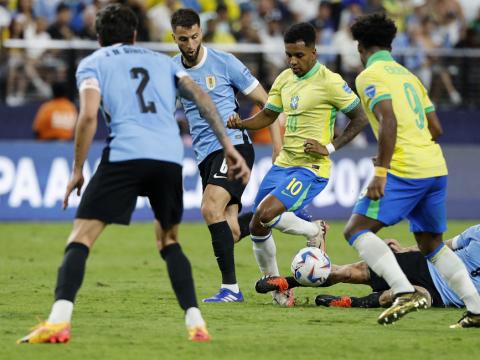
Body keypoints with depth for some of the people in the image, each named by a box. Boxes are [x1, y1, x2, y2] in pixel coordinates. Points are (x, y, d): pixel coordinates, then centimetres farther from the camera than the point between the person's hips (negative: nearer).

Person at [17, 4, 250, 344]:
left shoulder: (92, 64, 17)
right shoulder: (163, 61, 28)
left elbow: (89, 115, 0)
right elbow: (201, 97, 14)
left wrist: (77, 170, 7)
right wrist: (228, 147, 10)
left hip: (125, 154, -4)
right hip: (171, 157, 4)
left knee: (80, 239, -3)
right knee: (169, 241, 24)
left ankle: (58, 321, -23)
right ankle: (196, 323, 10)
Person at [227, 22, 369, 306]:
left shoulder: (329, 81, -13)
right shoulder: (284, 80, 9)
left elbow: (360, 118, -8)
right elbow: (267, 116, 19)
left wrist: (330, 147, -14)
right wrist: (241, 124, -1)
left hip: (311, 168, -7)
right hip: (283, 164, 7)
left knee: (266, 214, -25)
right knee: (257, 227, 5)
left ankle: (314, 231, 2)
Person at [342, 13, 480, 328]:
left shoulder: (370, 76, -3)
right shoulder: (408, 75, 21)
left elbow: (389, 121, -17)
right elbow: (436, 129, 18)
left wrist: (380, 173, -19)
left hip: (405, 171, -8)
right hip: (436, 168, 8)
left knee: (357, 230, -6)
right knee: (432, 245, 18)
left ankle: (406, 292, -22)